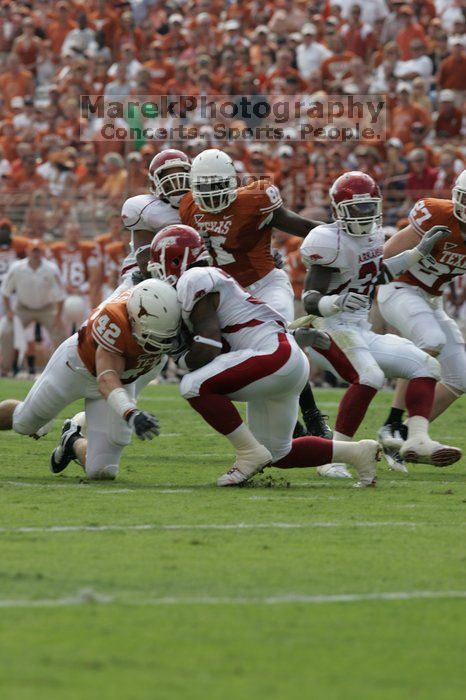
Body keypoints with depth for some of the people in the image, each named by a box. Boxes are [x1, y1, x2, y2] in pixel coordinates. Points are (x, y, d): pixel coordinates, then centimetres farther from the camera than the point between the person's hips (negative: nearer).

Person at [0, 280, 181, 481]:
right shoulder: (115, 320, -44)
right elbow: (107, 381, -50)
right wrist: (132, 414, -65)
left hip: (123, 380, 4)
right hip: (78, 367, -4)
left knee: (102, 471, -1)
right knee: (24, 423, 17)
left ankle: (73, 443, 32)